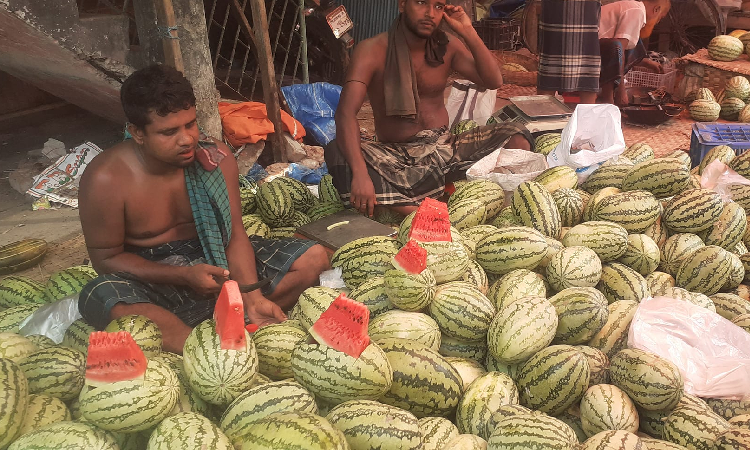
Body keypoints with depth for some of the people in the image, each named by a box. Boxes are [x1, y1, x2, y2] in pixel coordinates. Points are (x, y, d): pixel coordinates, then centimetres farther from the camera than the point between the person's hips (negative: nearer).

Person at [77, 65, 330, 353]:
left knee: (313, 257, -11)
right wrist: (184, 276, -22)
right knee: (100, 297, -38)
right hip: (157, 280, -3)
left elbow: (234, 235, -8)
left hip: (216, 263, 4)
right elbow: (106, 257, -11)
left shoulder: (216, 158, -8)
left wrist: (252, 296, -24)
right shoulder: (106, 180, -17)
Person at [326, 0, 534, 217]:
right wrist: (360, 173, -39)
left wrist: (469, 33, -11)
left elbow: (494, 81, -1)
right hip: (397, 156, -3)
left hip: (445, 146, 4)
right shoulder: (372, 51, -9)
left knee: (517, 136, -16)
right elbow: (346, 112, -22)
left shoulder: (447, 47, 7)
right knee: (336, 153, -34)